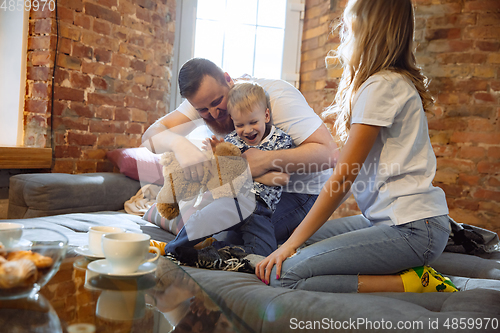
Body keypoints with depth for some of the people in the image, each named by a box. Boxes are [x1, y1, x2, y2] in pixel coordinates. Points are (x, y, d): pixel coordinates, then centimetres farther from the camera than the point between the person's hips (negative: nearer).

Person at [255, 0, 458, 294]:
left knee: (284, 274, -20)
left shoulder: (381, 85, -14)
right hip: (388, 218, 10)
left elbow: (344, 176, -16)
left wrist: (291, 243, -10)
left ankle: (407, 282, -9)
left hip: (412, 229, -10)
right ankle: (397, 268, 4)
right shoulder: (396, 82, 16)